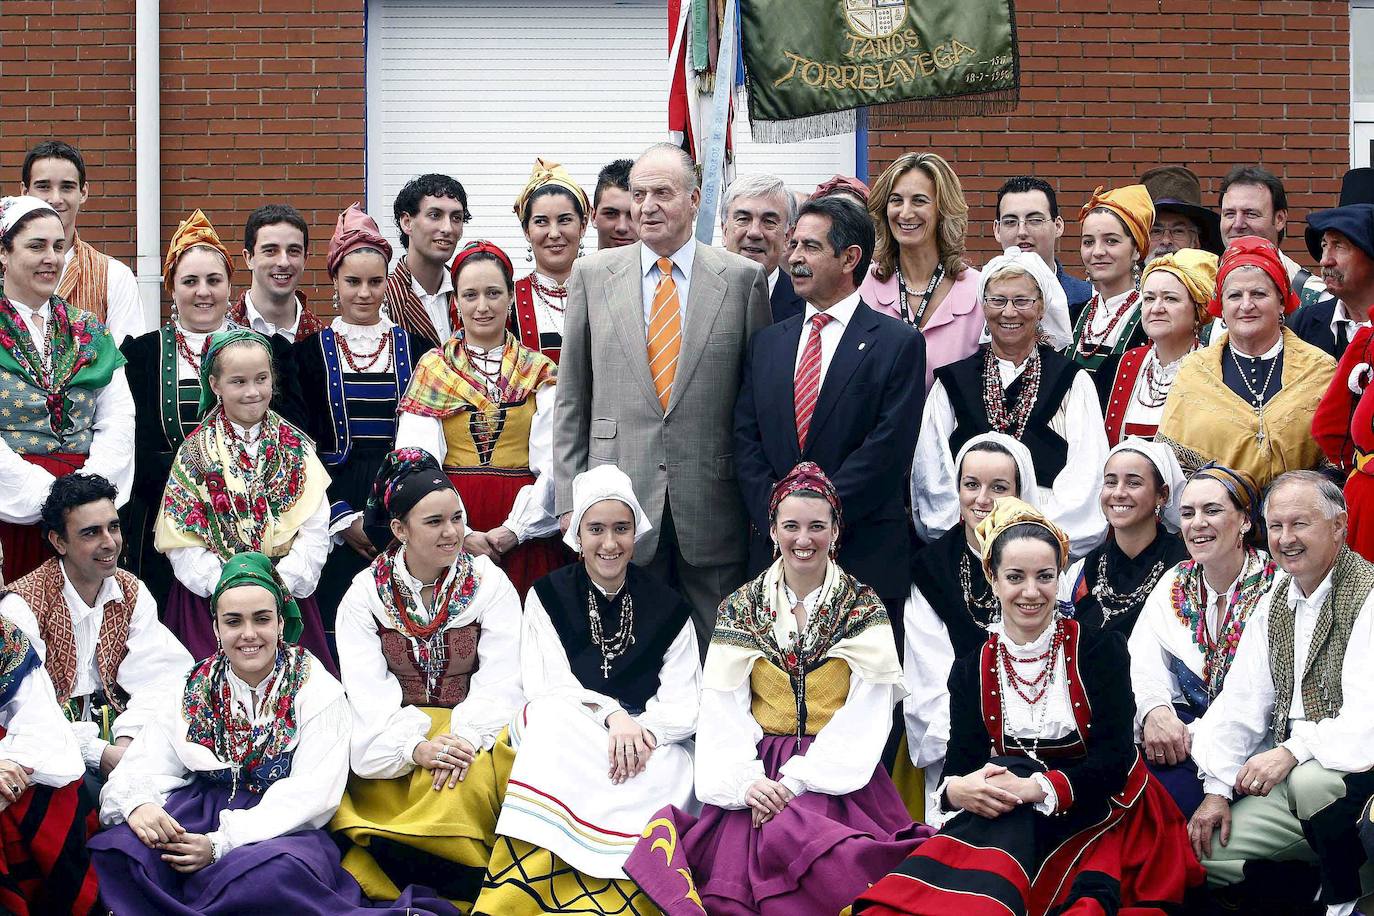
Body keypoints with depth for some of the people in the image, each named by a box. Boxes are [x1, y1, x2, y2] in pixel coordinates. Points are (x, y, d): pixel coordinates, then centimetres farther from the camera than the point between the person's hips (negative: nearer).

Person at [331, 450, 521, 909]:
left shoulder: (489, 583, 2)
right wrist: (415, 747, -24)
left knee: (474, 776, -33)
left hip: (475, 730, 0)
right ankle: (467, 885, -15)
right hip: (397, 732, 0)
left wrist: (467, 736, -24)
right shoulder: (366, 593, 2)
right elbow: (368, 687, -7)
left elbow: (500, 677, -6)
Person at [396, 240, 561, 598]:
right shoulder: (433, 369, 8)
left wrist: (516, 529, -13)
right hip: (450, 542, 0)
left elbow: (552, 464, -1)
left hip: (524, 538, 0)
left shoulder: (541, 373, 9)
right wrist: (460, 534, -12)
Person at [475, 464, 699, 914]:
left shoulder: (667, 608, 9)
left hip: (651, 746, 1)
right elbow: (546, 689, -2)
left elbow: (682, 707, 1)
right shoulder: (548, 598, 8)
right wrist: (611, 715, -20)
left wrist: (640, 731, -21)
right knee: (552, 718, -36)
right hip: (563, 741, 0)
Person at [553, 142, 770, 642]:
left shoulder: (743, 278, 2)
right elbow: (571, 399, 7)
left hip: (713, 502, -1)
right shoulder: (593, 274, 6)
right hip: (621, 501, 1)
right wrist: (569, 500, 2)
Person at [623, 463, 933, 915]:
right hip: (758, 771, 1)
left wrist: (798, 780, -15)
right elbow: (723, 708, 2)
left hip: (839, 774, -1)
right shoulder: (740, 608, 9)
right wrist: (746, 781, -16)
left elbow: (867, 713, -5)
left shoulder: (864, 607, 3)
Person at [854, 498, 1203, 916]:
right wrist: (957, 789, -33)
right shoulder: (971, 670, 5)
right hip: (1012, 821, 2)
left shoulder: (1100, 649, -2)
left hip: (1092, 814, -2)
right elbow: (960, 763, -5)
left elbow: (1115, 757, -12)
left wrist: (1038, 787, -31)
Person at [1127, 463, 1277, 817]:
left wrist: (1198, 734, -24)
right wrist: (1154, 710, -21)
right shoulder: (1175, 583, 13)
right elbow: (1143, 662, 1)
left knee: (1167, 793, -30)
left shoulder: (1276, 589, -6)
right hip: (1183, 723, 5)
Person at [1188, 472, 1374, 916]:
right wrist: (1216, 790, 1)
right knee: (1204, 850, -5)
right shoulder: (1275, 604, 12)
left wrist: (1295, 750, -29)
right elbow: (1241, 701, 10)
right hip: (1290, 777, 7)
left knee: (1310, 780, -38)